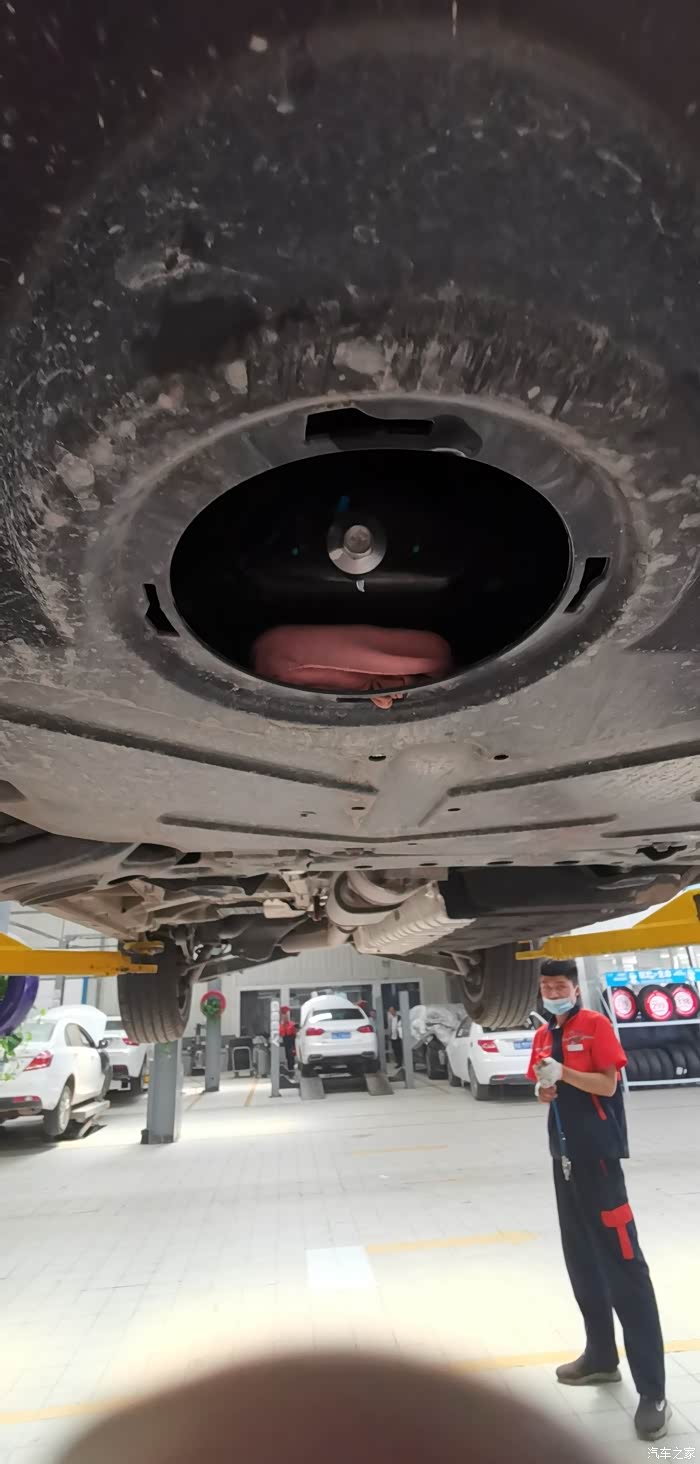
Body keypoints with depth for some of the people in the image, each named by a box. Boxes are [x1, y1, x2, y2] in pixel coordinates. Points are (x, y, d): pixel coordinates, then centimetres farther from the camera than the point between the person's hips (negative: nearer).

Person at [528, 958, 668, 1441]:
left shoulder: (596, 1025, -10)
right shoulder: (543, 1035, 10)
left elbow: (607, 1084, -15)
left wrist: (562, 1073, -21)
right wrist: (544, 1088, -5)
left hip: (598, 1153, -7)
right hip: (564, 1153, 7)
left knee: (623, 1265, -5)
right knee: (581, 1259, 16)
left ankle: (653, 1391, 3)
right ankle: (601, 1355, 32)